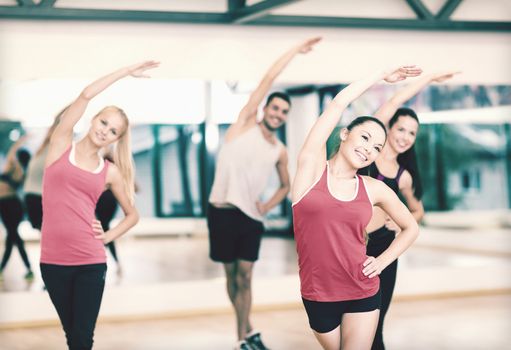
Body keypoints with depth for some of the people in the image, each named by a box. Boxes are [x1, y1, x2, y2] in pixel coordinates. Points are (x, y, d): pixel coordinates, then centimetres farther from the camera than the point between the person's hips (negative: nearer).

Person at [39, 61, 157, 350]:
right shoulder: (62, 145, 4)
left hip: (91, 263, 0)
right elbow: (86, 95, -5)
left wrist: (107, 237, 2)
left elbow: (133, 214, 18)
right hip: (53, 261, 0)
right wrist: (126, 72, -1)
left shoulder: (110, 172, 7)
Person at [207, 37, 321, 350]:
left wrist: (268, 206, 3)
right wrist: (297, 50, -4)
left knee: (245, 276, -1)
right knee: (231, 274, 7)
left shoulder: (280, 152, 9)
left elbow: (286, 186, 23)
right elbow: (269, 78, -6)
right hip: (223, 211, -2)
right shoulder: (246, 123, -1)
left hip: (252, 216, 2)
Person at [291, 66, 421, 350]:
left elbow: (411, 228, 17)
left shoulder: (375, 189, 2)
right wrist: (382, 76, 3)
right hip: (318, 296, -1)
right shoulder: (312, 165, -4)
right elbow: (340, 103, -7)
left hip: (364, 293, 1)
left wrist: (382, 261, 3)